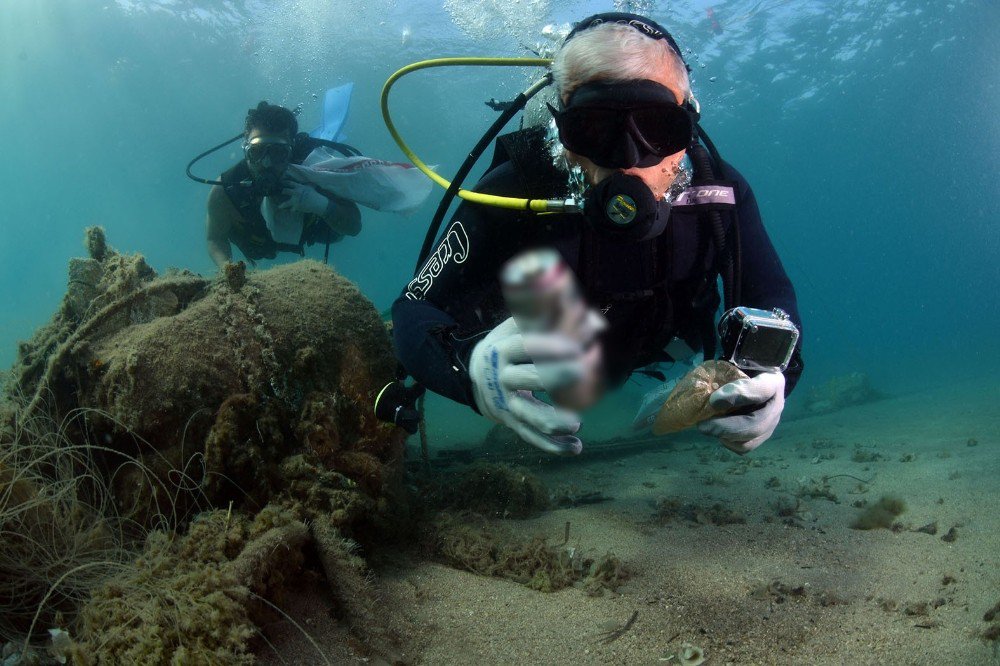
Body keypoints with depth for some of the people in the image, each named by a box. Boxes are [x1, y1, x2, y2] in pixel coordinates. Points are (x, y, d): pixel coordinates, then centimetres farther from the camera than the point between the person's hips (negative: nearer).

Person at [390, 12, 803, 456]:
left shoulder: (718, 191, -32)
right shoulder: (515, 191, -41)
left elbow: (772, 298, -21)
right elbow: (414, 309, -38)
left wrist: (773, 370, -46)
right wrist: (470, 363, -63)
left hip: (645, 350, 2)